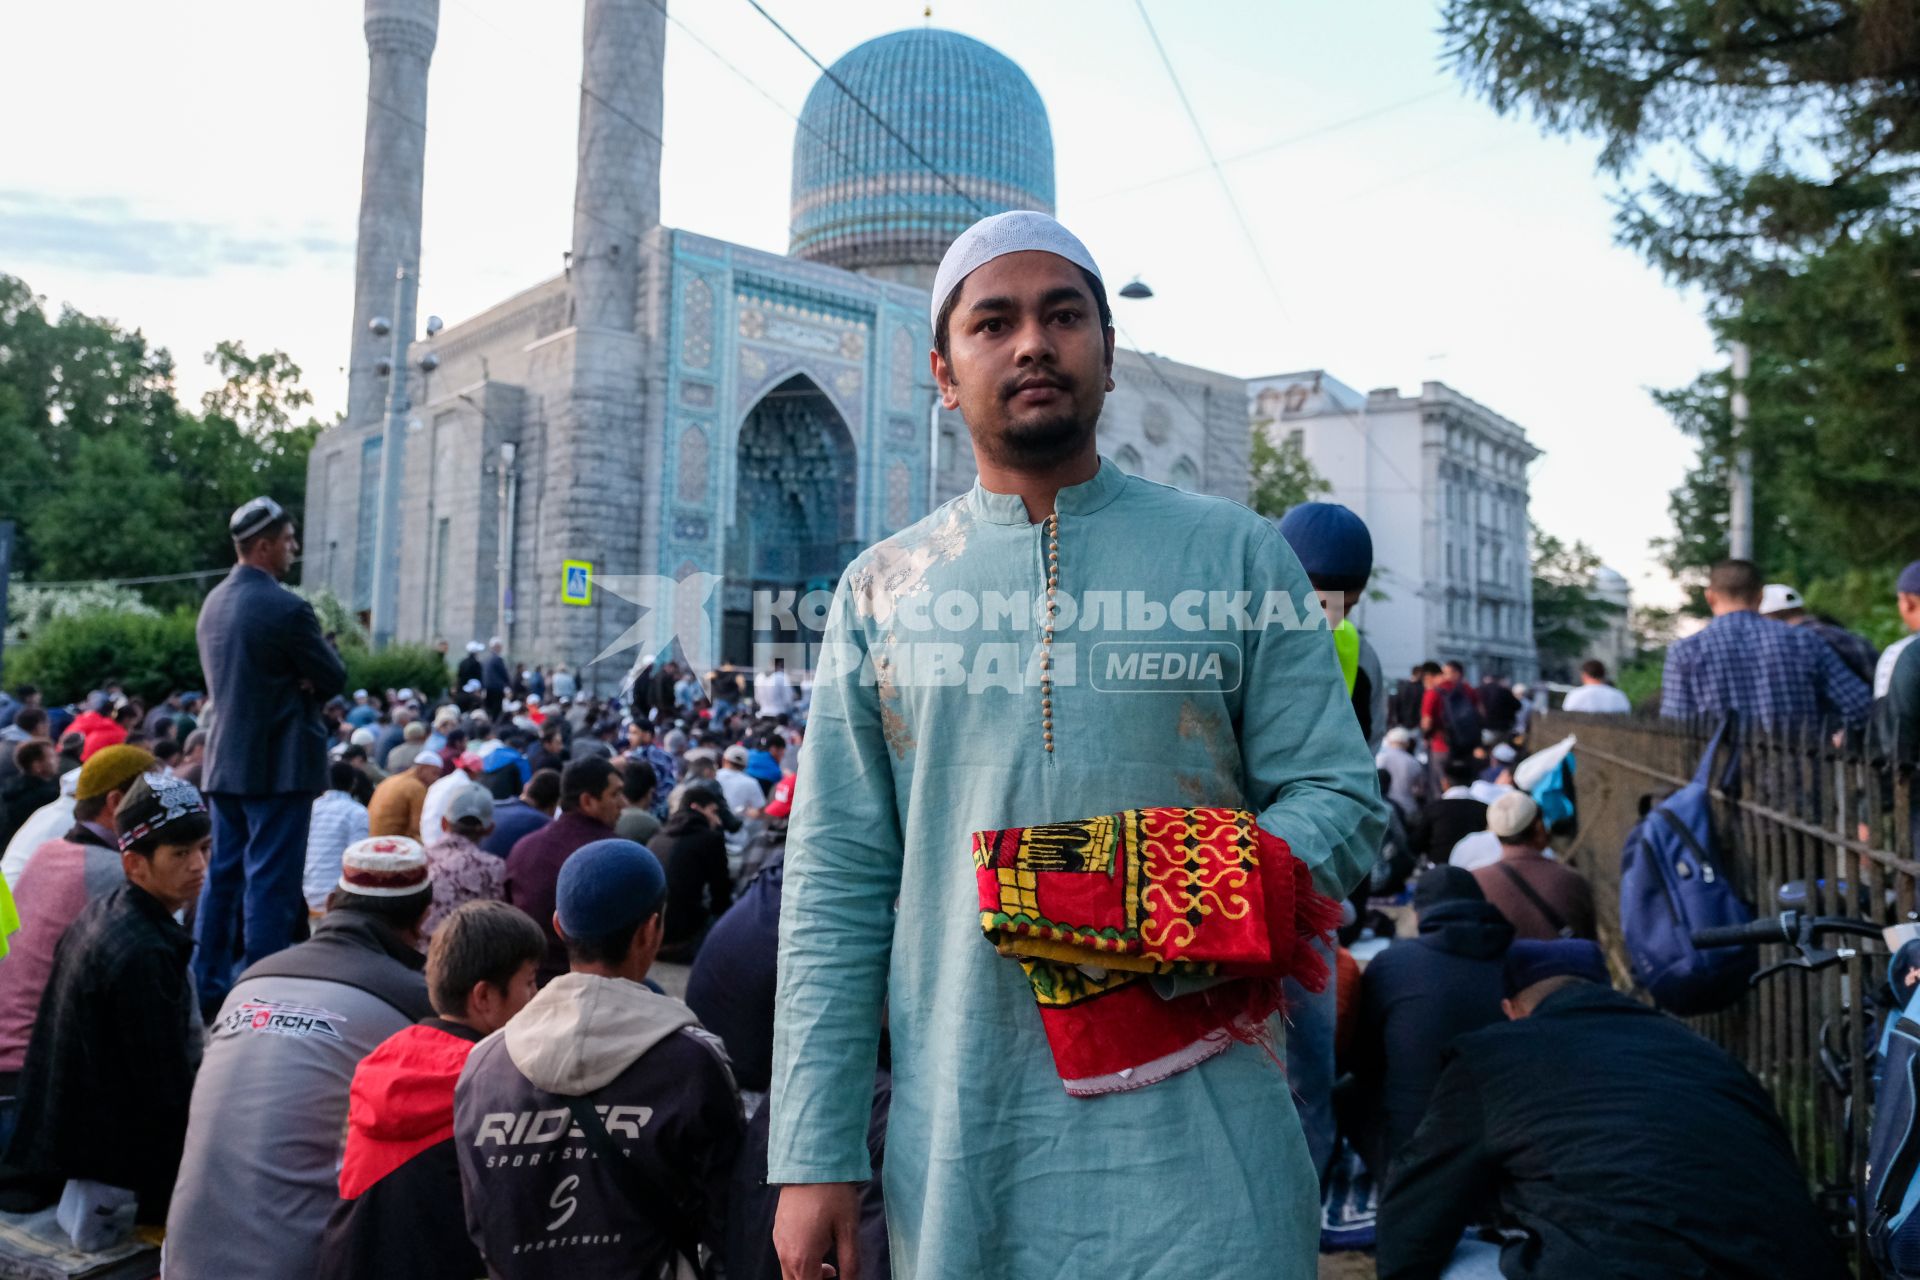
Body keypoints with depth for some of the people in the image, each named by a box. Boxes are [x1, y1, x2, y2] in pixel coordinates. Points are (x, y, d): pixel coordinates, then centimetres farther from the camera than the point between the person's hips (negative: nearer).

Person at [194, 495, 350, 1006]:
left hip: (225, 763, 8)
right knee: (271, 883, -2)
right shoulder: (287, 609, -17)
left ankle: (207, 984, 22)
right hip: (279, 766, -8)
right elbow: (334, 679, -11)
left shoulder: (213, 603, 10)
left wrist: (297, 682, 1)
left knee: (222, 874, 15)